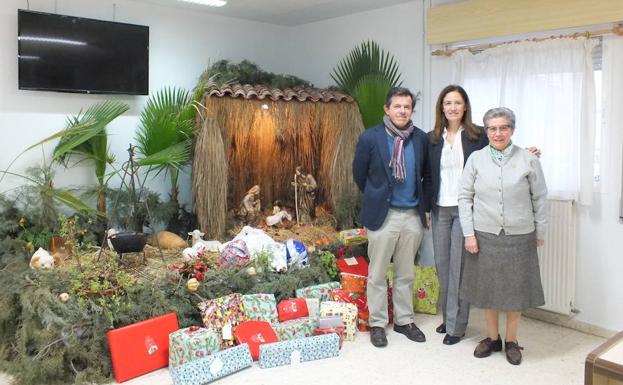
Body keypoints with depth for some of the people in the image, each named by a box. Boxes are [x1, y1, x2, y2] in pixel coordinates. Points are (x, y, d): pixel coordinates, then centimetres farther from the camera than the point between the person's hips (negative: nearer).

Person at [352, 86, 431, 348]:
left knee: (406, 274, 15)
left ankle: (404, 320, 29)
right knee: (377, 274, 6)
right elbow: (359, 175, 3)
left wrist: (423, 202, 12)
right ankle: (377, 323, 21)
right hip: (382, 215, -3)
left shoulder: (421, 138, 3)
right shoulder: (370, 138, -8)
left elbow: (427, 174, 16)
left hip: (413, 215, 3)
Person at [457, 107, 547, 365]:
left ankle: (511, 341, 28)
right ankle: (492, 338, 30)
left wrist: (540, 233, 5)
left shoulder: (529, 160, -3)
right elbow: (465, 197, 0)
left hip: (519, 237, -1)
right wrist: (469, 233, -4)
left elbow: (539, 199, 3)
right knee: (487, 289, 12)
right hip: (484, 236, 1)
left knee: (515, 291, 10)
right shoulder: (476, 159, -1)